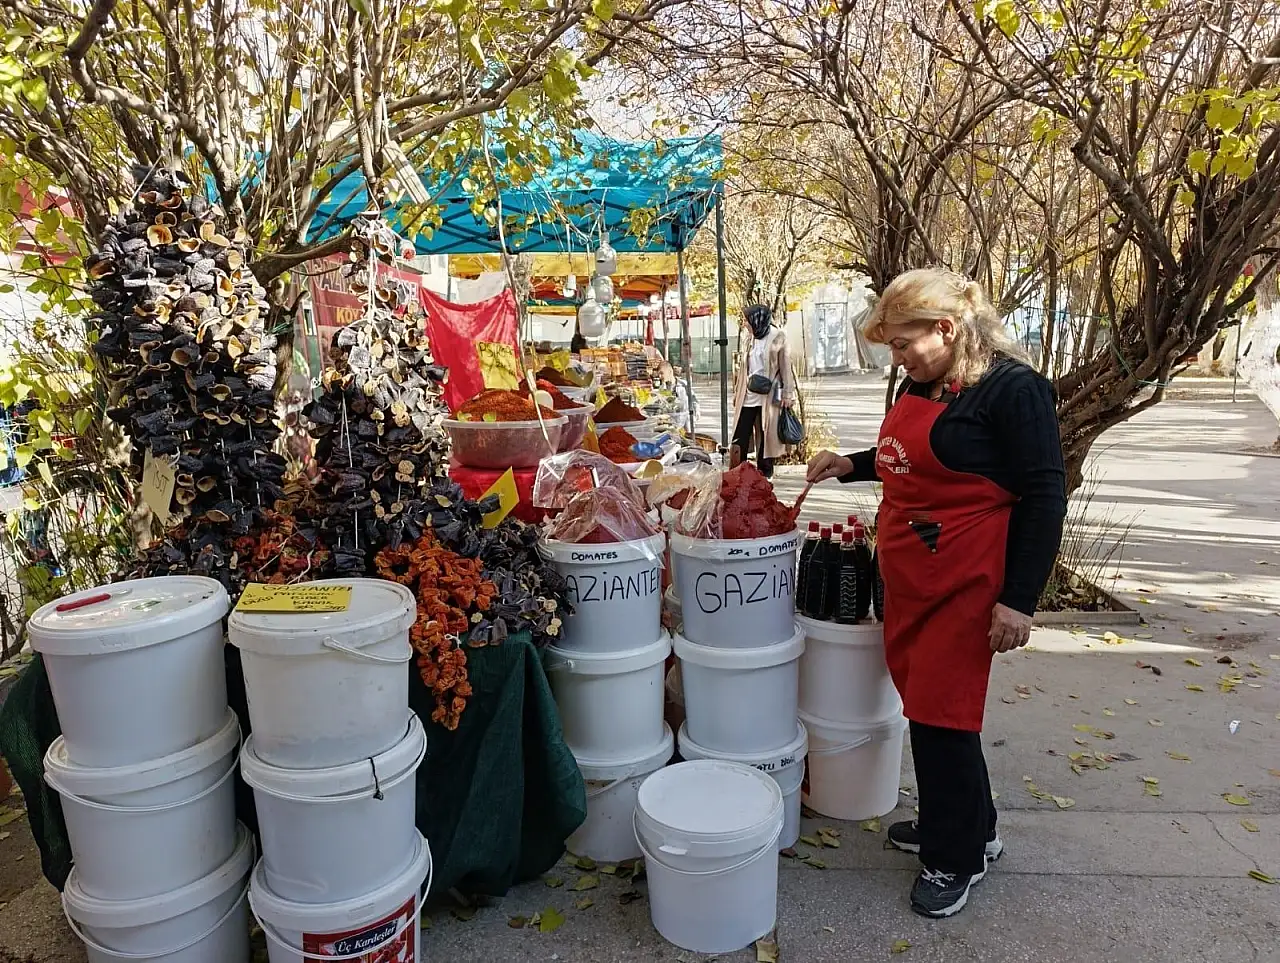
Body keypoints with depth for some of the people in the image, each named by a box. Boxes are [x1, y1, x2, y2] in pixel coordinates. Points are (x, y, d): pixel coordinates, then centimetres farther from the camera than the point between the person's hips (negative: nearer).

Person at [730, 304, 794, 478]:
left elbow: (785, 367, -5)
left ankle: (765, 474, 14)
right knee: (740, 437, 2)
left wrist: (787, 394, -9)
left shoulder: (777, 337, -4)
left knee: (766, 436, 4)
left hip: (768, 397, -5)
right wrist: (737, 392, 17)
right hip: (747, 397, 5)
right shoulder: (752, 339, 13)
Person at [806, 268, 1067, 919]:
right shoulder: (919, 384, 10)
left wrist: (1020, 599, -17)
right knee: (921, 698, 15)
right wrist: (852, 465, 11)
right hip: (907, 574, 8)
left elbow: (1044, 497, -14)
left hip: (965, 584, -8)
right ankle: (966, 826, 36)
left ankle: (958, 857, 22)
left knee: (940, 711, 0)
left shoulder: (1013, 388, -13)